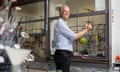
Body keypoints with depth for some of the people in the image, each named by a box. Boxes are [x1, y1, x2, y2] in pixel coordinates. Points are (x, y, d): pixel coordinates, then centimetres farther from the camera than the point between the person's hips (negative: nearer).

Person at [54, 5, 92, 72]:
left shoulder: (64, 23, 21)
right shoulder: (60, 23, -10)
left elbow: (71, 37, 17)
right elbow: (73, 36, -13)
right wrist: (86, 30, -5)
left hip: (64, 54, 10)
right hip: (62, 54, -10)